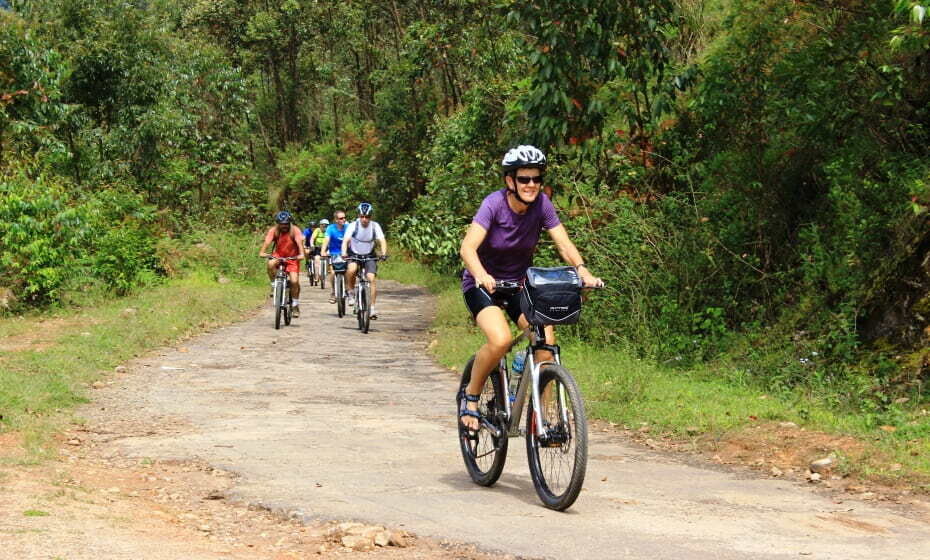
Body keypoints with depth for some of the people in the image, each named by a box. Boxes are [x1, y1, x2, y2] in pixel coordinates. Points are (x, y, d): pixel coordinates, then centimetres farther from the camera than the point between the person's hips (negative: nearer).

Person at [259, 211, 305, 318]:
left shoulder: (295, 231, -17)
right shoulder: (274, 230, -13)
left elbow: (299, 242, -30)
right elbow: (267, 241, -25)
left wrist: (301, 254, -47)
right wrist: (262, 252, -42)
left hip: (292, 258, -1)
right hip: (278, 256, 2)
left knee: (294, 281, -15)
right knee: (270, 264, -34)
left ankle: (295, 305, 6)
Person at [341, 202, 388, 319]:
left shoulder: (375, 226, -13)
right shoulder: (353, 225, -17)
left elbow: (382, 241, -22)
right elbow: (346, 240, -28)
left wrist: (384, 253, -41)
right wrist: (344, 253, -46)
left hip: (369, 255, 1)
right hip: (354, 254, -1)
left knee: (371, 278, -17)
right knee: (352, 270, -33)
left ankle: (372, 307, -11)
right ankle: (351, 292, -8)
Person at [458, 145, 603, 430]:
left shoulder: (542, 204, -11)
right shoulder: (495, 203, -21)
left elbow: (564, 244, -14)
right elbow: (468, 247, -32)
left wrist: (582, 270, -34)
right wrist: (481, 275, -51)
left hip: (520, 283, 4)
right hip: (483, 284, -4)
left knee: (546, 340, -19)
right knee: (500, 340, -29)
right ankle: (471, 396, -4)